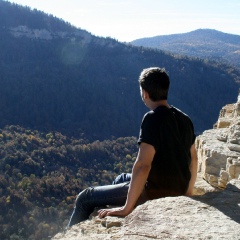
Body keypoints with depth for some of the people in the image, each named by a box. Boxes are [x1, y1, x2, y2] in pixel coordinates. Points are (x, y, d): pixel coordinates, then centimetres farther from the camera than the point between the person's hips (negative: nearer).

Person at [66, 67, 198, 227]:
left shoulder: (153, 118, -22)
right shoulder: (184, 119, 3)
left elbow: (143, 166, -30)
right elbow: (193, 158, 12)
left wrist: (126, 209, -24)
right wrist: (187, 193, 24)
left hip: (156, 194, -9)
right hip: (177, 192, 9)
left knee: (85, 199, 4)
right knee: (121, 179, 35)